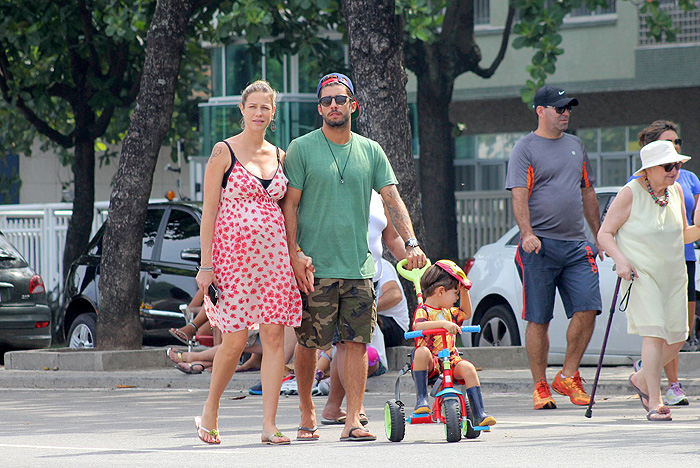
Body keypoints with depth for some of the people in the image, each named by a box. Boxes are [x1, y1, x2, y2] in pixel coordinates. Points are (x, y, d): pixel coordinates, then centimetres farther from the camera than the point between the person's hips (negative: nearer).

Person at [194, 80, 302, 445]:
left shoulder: (279, 156, 13)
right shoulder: (224, 152, 0)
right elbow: (209, 211, -3)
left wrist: (294, 255, 11)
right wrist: (206, 264, -9)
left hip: (273, 255, 4)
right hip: (233, 251, -4)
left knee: (274, 337, -3)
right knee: (235, 340, -5)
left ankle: (269, 425, -2)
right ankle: (209, 413, 16)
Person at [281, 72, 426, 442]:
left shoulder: (370, 151, 11)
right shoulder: (302, 149, 1)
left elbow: (392, 199, 7)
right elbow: (289, 205, -2)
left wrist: (411, 243, -7)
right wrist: (295, 254, -12)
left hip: (358, 266, 3)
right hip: (314, 266, -3)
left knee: (357, 342, -3)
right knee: (308, 343, 0)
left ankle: (353, 421, -2)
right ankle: (306, 413, 17)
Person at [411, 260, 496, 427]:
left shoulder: (448, 312, 19)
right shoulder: (423, 311, -6)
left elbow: (466, 313, 39)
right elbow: (418, 326, -28)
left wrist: (464, 291, 27)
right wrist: (443, 323, -39)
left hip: (451, 359, 6)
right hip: (430, 363, -6)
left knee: (468, 368, -23)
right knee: (422, 351, -37)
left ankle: (479, 415, -25)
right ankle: (421, 400, -32)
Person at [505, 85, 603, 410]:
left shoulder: (575, 146, 17)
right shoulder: (525, 149, -1)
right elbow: (519, 195, -11)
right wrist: (527, 233, -25)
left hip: (576, 245, 5)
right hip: (540, 245, -5)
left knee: (587, 309, -8)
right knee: (538, 320, -1)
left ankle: (568, 376, 6)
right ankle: (540, 387, 7)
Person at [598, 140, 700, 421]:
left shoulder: (676, 191, 7)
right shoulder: (631, 194, -10)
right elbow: (605, 233, -8)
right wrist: (620, 259, -24)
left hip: (674, 273, 6)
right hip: (641, 272, -6)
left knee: (676, 339, 5)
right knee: (654, 333, -18)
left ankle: (642, 379, 30)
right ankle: (654, 402, -16)